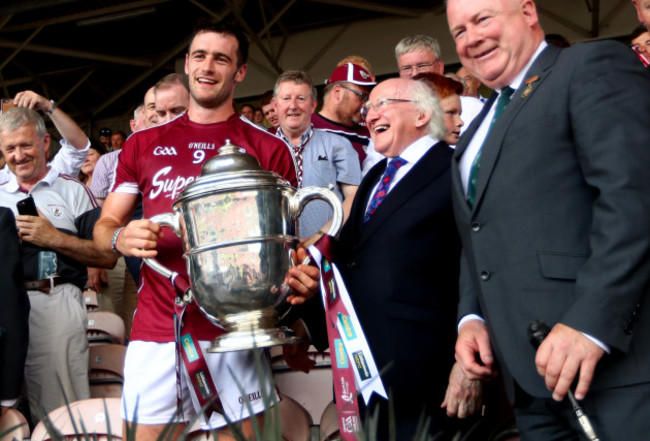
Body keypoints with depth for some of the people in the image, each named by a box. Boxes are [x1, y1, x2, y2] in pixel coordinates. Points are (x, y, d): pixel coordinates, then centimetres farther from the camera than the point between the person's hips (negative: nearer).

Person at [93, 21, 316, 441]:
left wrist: (298, 273, -16)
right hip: (155, 334, 2)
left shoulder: (269, 149, 5)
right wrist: (120, 238, -10)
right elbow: (104, 226, 14)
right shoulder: (144, 144, 12)